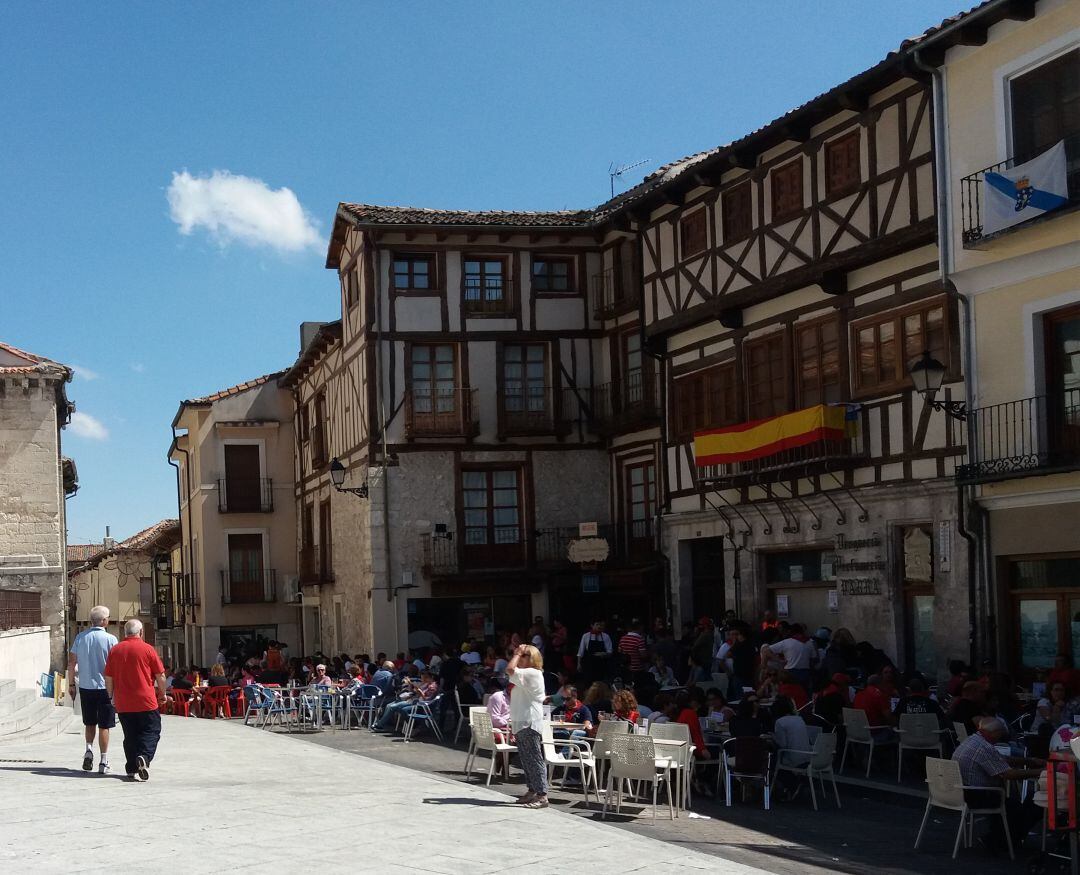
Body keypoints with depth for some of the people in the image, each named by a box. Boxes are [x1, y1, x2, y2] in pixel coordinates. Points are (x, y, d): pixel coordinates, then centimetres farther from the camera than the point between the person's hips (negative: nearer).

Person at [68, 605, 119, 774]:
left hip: (85, 687, 3)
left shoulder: (80, 637, 1)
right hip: (104, 687, -3)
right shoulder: (110, 639, -9)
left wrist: (71, 684, 12)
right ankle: (103, 761, 5)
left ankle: (89, 749, 1)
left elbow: (71, 662, 3)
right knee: (104, 725, 4)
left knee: (89, 723, 20)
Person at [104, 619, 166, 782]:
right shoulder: (147, 649, -5)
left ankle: (132, 769, 9)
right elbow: (160, 676, -2)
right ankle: (144, 757, -20)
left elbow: (108, 678, 7)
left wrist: (112, 696, 19)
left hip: (123, 704, 3)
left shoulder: (115, 650, 4)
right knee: (151, 732, 3)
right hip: (146, 701, -3)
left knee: (130, 736, 11)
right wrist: (162, 694, 12)